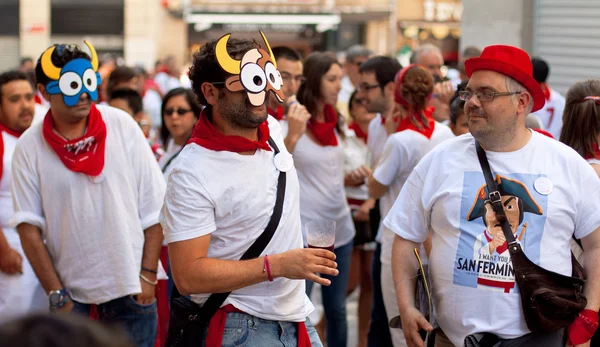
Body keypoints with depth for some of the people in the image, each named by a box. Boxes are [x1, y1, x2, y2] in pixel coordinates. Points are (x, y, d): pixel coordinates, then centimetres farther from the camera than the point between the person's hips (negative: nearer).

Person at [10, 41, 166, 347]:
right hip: (71, 290, 0)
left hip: (129, 287, 0)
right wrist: (57, 295, -6)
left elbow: (152, 208, -2)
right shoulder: (29, 147, -6)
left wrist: (148, 274, -5)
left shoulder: (122, 126, -5)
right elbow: (29, 227, -4)